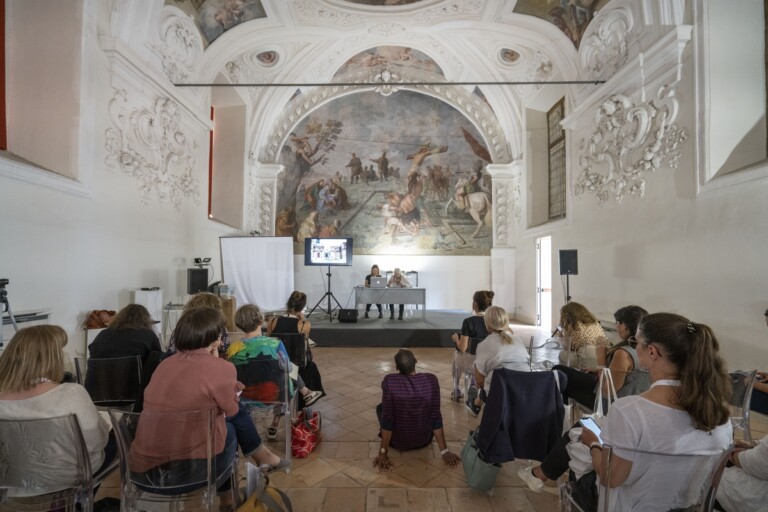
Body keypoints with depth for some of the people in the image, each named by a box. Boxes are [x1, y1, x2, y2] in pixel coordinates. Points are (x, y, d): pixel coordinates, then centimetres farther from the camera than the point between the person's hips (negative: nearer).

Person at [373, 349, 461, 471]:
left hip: (398, 442, -2)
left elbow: (387, 418, -19)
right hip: (424, 440, 2)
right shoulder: (431, 380, -17)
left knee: (380, 407, 24)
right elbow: (436, 417, -13)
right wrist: (444, 451, -6)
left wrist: (383, 452, -11)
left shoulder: (389, 381, -24)